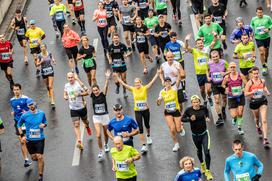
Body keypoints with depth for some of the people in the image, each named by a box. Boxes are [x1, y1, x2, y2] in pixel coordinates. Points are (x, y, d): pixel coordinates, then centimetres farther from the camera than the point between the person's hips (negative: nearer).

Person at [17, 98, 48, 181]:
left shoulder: (41, 113, -3)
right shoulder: (25, 115, -7)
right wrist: (22, 135, -2)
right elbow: (19, 125, 7)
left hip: (40, 139, -1)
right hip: (29, 140, 1)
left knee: (40, 157, -10)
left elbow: (45, 122, 14)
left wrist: (44, 125, -11)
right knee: (34, 157, 10)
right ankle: (39, 160, 49)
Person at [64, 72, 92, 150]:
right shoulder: (66, 86, 2)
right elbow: (65, 94, 17)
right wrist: (65, 97, -6)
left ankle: (87, 127, 58)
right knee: (76, 125, -7)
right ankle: (79, 141, -14)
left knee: (85, 121, 21)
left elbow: (87, 92, -12)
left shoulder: (79, 84, -12)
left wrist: (79, 94, -25)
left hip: (82, 107, -2)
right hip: (73, 109, 2)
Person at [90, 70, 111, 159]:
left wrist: (107, 78, -39)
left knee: (106, 134, 16)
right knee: (98, 135, -11)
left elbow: (106, 87, -24)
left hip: (105, 116, 0)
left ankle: (106, 145, 46)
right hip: (96, 117, 0)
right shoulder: (92, 96, -6)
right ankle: (100, 151, 4)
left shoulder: (103, 95, -10)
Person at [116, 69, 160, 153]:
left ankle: (148, 136, 53)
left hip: (146, 110, 0)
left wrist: (157, 74, -23)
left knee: (147, 125, 20)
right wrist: (117, 77, -9)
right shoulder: (133, 89, -3)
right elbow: (123, 84, -4)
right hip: (137, 111, 0)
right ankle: (144, 146, -4)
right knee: (140, 128, -4)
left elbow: (152, 82, -15)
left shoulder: (145, 88, -8)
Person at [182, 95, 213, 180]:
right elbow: (182, 119, -6)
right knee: (199, 150, 22)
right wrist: (190, 119, -23)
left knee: (207, 152, -11)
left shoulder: (203, 108, -12)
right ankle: (202, 164, 50)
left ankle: (207, 171, -1)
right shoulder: (188, 110, -16)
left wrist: (207, 117, -6)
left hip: (204, 133, -1)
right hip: (195, 135, 1)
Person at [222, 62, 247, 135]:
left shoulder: (240, 76, -9)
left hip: (240, 97, 1)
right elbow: (223, 85, 9)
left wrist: (243, 89, -21)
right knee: (234, 115, -6)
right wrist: (226, 89, -8)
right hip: (231, 98, -1)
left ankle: (239, 128, 22)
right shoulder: (227, 77, -8)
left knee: (240, 114, 4)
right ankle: (234, 118, 32)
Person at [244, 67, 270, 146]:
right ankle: (258, 126, 59)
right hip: (254, 102, -1)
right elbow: (245, 93, -9)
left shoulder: (262, 81, -2)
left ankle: (265, 139, -11)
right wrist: (252, 92, -26)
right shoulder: (249, 83, -11)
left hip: (263, 101, 1)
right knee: (257, 118, 22)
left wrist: (267, 92, 1)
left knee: (264, 120, -8)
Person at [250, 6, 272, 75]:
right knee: (261, 52, -12)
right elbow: (251, 26, 13)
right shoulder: (253, 19, -4)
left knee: (266, 52, 16)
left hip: (266, 37, 1)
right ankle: (264, 67, 2)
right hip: (258, 38, -1)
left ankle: (265, 63, 44)